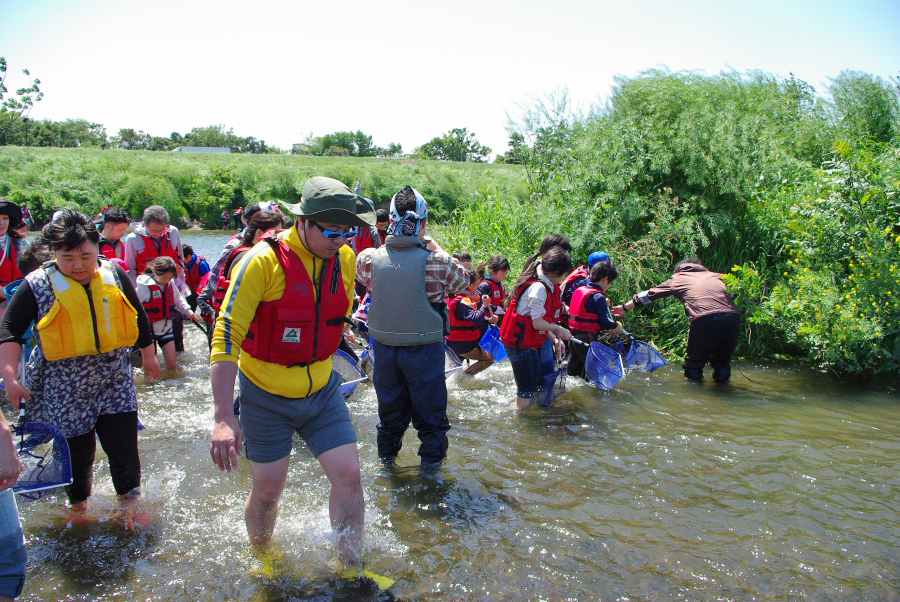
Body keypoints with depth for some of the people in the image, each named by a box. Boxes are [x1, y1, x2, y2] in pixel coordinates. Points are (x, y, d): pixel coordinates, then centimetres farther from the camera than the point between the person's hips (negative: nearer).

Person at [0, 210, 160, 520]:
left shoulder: (114, 275, 1)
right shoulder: (36, 285, -8)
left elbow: (137, 317, 14)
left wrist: (148, 356, 22)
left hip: (115, 382, 2)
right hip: (64, 391, -2)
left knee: (124, 448, -1)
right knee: (76, 453, 10)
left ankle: (129, 507, 22)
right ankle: (78, 506, 37)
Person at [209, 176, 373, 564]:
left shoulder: (345, 258, -3)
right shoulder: (263, 260, -21)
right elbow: (226, 336, -25)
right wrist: (224, 418, -31)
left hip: (321, 391, 4)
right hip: (267, 397, -4)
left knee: (348, 476, -1)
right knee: (267, 491, 9)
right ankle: (261, 561, 39)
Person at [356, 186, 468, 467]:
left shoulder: (369, 258, -10)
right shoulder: (435, 261, -18)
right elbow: (463, 281, 1)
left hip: (384, 346, 4)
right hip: (424, 347, -4)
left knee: (390, 412, 22)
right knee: (430, 415, 13)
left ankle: (386, 465, 38)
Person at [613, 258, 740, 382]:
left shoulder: (677, 278, 25)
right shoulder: (717, 277, 31)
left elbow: (650, 294, 34)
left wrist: (625, 307, 44)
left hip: (704, 320, -3)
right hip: (732, 317, 3)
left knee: (694, 364, 16)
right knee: (722, 362, 24)